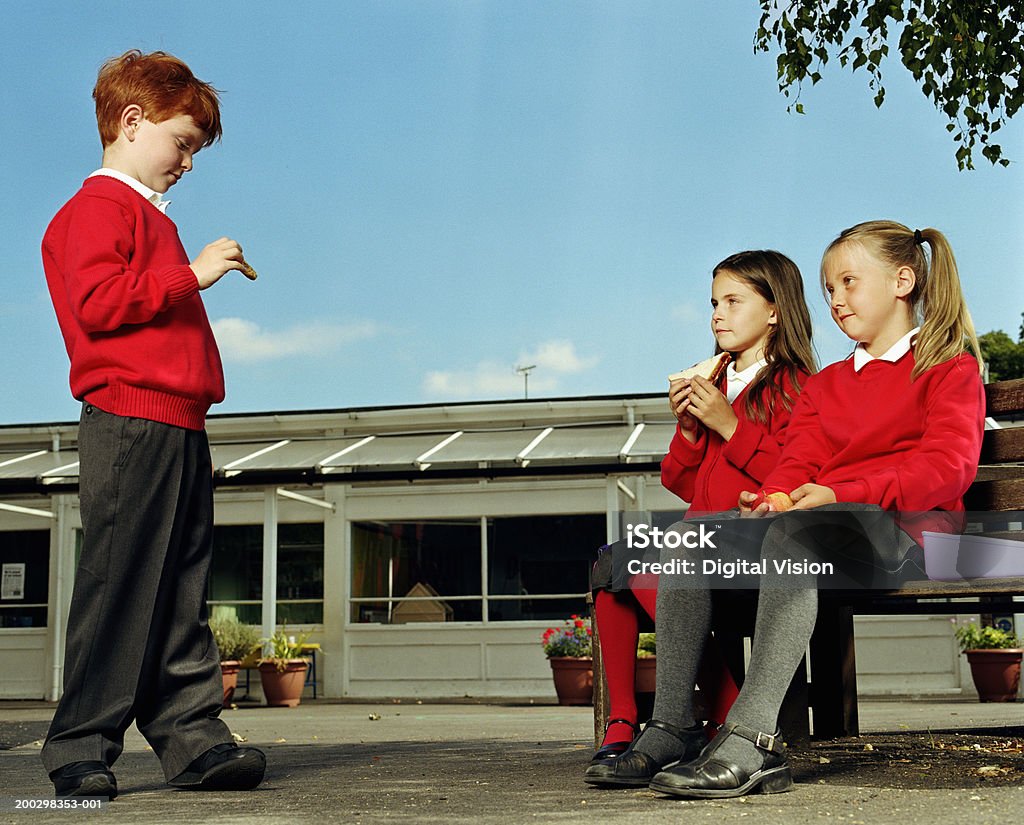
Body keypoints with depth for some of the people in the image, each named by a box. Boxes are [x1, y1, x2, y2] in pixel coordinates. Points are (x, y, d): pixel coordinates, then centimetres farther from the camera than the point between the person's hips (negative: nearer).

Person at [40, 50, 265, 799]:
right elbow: (96, 301, -17)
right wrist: (191, 274, -14)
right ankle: (81, 750, -2)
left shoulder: (148, 215, 27)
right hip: (129, 422, -9)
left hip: (178, 428, 9)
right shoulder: (99, 206, -2)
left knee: (182, 595, 6)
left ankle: (193, 738, 7)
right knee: (120, 587, -8)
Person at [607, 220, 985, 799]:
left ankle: (751, 742, -47)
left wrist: (840, 492, -23)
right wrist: (769, 500, -12)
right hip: (815, 521, 7)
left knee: (793, 534, -39)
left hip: (900, 530, -7)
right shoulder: (826, 384, 30)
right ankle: (671, 727, -22)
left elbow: (949, 464, -8)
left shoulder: (951, 367, 9)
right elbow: (798, 463, 15)